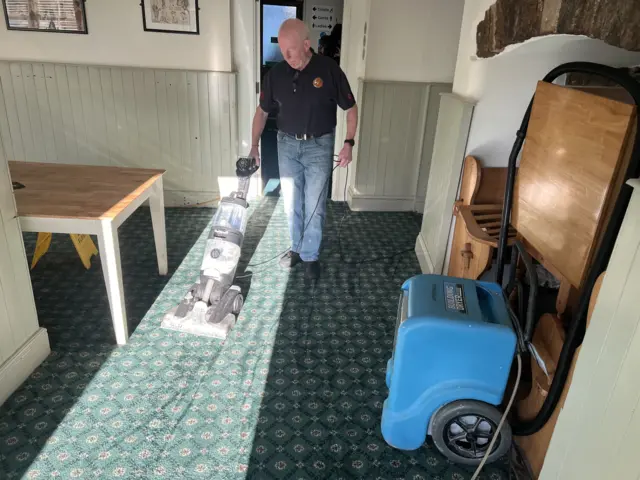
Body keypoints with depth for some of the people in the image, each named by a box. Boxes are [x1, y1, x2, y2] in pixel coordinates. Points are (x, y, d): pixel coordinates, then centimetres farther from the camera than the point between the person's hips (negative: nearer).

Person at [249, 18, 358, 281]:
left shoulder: (329, 70, -14)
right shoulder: (275, 74, -5)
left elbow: (351, 109, -6)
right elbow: (262, 111, 7)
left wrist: (348, 143, -14)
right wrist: (254, 146, 4)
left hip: (319, 145, -3)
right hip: (287, 144, 3)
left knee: (314, 206, 1)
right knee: (291, 204, 10)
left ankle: (311, 256, 18)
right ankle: (297, 248, 30)